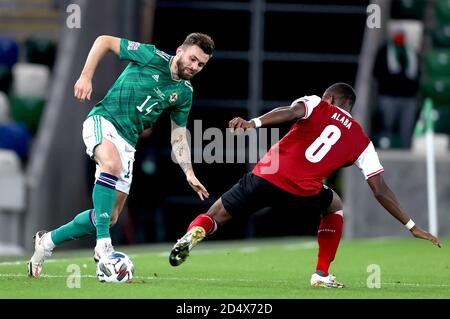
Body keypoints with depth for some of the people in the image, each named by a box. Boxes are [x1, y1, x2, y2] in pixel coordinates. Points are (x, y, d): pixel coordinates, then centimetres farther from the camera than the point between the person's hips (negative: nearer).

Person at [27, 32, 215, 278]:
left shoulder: (185, 93, 9)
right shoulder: (152, 57, -8)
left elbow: (178, 135, 16)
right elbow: (104, 41, -2)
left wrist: (189, 173, 7)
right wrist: (86, 76, -11)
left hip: (128, 142, 7)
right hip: (103, 120, -7)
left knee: (110, 218, 2)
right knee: (112, 164, -40)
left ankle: (47, 241, 22)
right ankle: (103, 243, -42)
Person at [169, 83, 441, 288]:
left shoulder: (317, 105, 17)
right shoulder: (362, 142, 19)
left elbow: (292, 111, -8)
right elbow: (381, 190, 14)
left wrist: (254, 123, -23)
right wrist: (411, 226, 21)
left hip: (265, 177, 0)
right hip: (303, 194, 0)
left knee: (214, 217, 15)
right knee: (335, 206, 33)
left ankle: (194, 233, -21)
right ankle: (322, 274, 23)